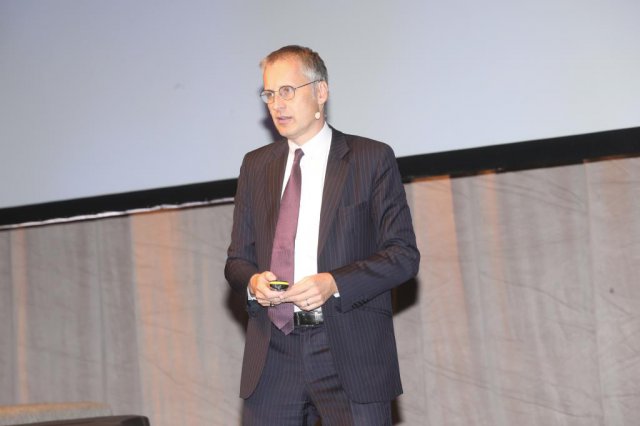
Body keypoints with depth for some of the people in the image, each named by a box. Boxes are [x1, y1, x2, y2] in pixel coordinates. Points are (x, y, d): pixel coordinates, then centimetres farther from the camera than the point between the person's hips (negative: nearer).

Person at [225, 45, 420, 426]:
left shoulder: (372, 159, 2)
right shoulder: (256, 166, 16)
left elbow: (404, 255, -2)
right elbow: (238, 259, 17)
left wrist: (334, 283, -17)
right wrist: (253, 282, -7)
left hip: (350, 353, -3)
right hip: (273, 354, 3)